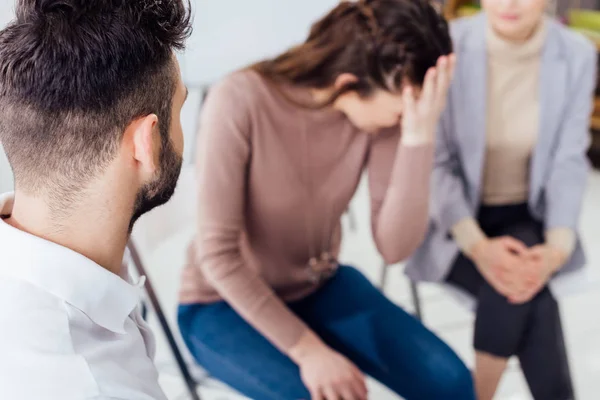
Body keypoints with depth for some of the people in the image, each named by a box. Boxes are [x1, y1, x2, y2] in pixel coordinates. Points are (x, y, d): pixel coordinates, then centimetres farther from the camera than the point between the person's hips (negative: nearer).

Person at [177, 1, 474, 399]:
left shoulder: (384, 107, -16)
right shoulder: (240, 102, -29)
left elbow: (395, 246, -20)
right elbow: (218, 254, -24)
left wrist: (419, 136, -33)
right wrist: (308, 350, -24)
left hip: (320, 288, 4)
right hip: (224, 303, -4)